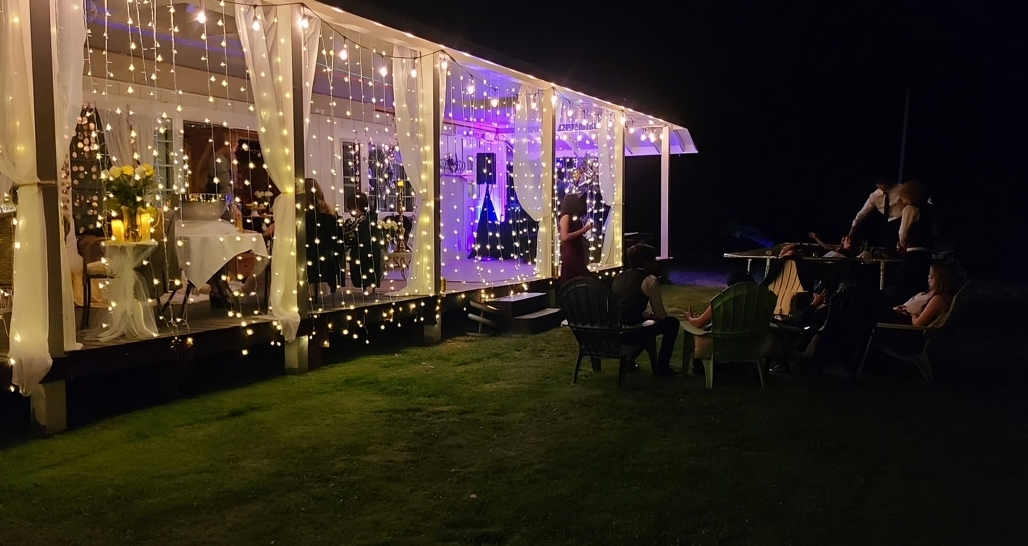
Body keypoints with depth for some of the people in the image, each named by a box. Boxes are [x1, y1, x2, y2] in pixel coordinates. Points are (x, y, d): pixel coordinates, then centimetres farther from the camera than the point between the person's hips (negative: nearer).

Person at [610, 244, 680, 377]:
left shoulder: (620, 276, 16)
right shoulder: (650, 280, -5)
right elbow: (661, 315, -3)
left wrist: (650, 314, 29)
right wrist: (653, 315, 19)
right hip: (628, 332, -7)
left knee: (648, 319, 35)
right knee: (672, 323, 12)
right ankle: (661, 368, 18)